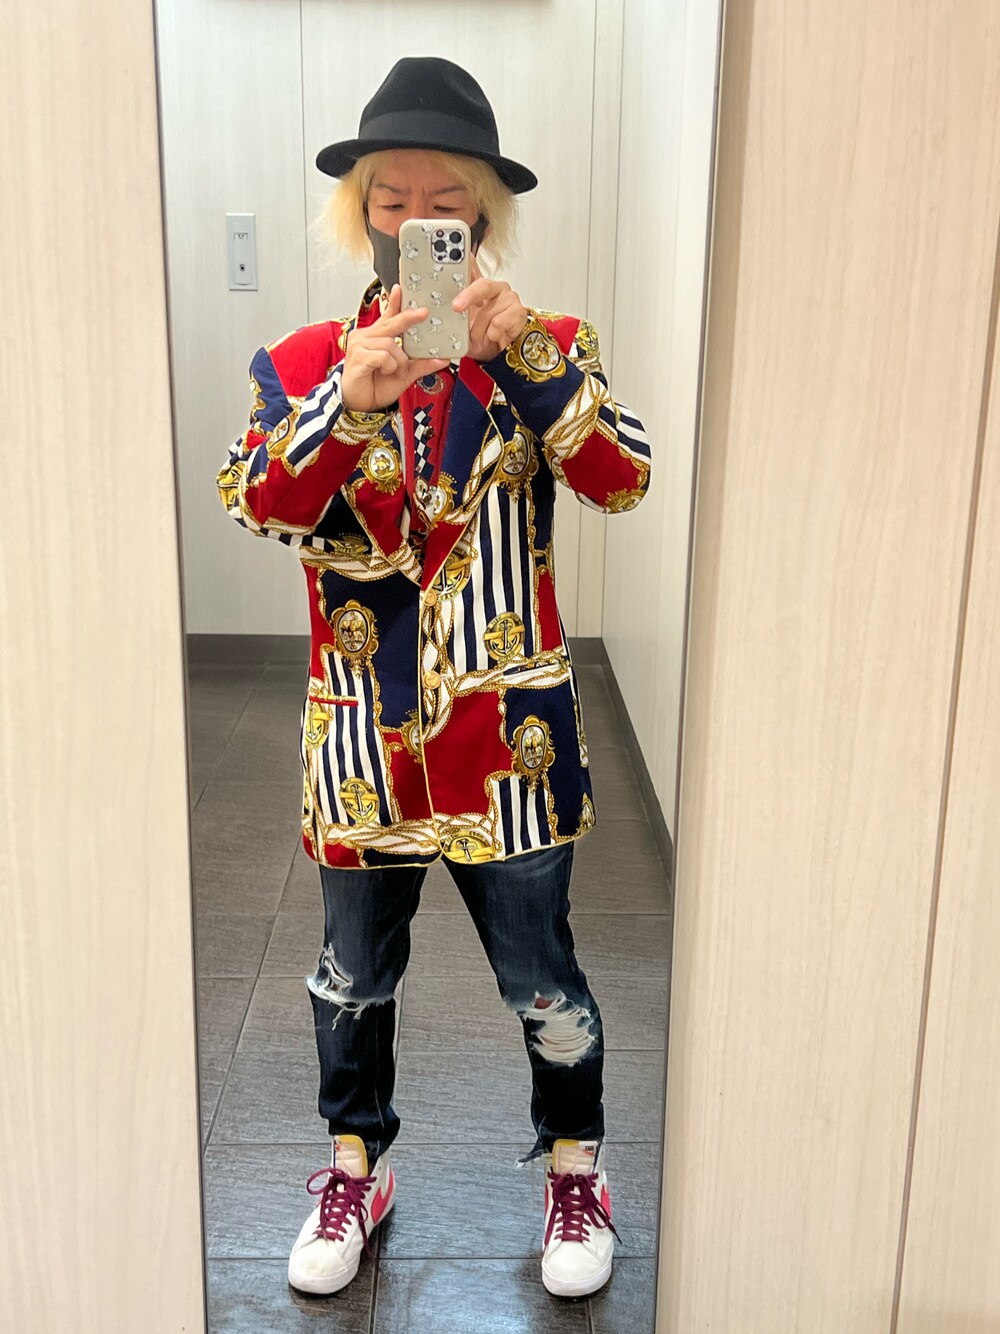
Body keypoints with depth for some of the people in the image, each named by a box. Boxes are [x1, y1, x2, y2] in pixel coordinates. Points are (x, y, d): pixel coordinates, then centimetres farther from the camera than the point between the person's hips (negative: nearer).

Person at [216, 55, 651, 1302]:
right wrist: (349, 403, -31)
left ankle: (575, 1170, 40)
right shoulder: (304, 363, 0)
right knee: (354, 976, 19)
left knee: (542, 982, 13)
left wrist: (524, 357, -31)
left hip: (509, 734, -1)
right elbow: (259, 505, -15)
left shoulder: (547, 351, -3)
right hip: (363, 734, 2)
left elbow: (622, 479, -18)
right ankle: (356, 1168, 43)